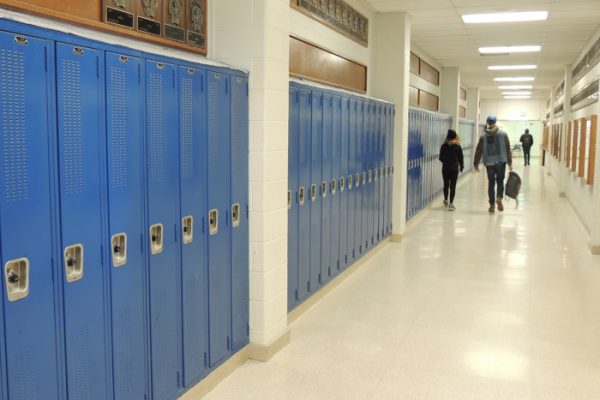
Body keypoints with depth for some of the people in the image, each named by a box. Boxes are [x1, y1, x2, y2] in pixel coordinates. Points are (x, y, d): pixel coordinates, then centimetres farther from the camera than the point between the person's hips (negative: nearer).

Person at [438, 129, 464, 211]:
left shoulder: (444, 146, -4)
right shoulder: (458, 147, -7)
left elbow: (441, 158, 1)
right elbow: (460, 158, 0)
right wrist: (461, 166, 16)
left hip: (445, 168, 2)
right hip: (454, 168, -2)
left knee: (446, 184, 17)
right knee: (453, 186, -2)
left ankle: (446, 200, 33)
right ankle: (451, 203, -10)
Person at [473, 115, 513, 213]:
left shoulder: (483, 136, 1)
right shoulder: (503, 134, 1)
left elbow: (478, 151, 2)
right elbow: (508, 149, 0)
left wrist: (476, 164, 9)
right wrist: (510, 162, 3)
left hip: (489, 163, 0)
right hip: (501, 162, 0)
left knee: (491, 183, 8)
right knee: (500, 180, 13)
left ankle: (492, 205, 8)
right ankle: (499, 198, -12)